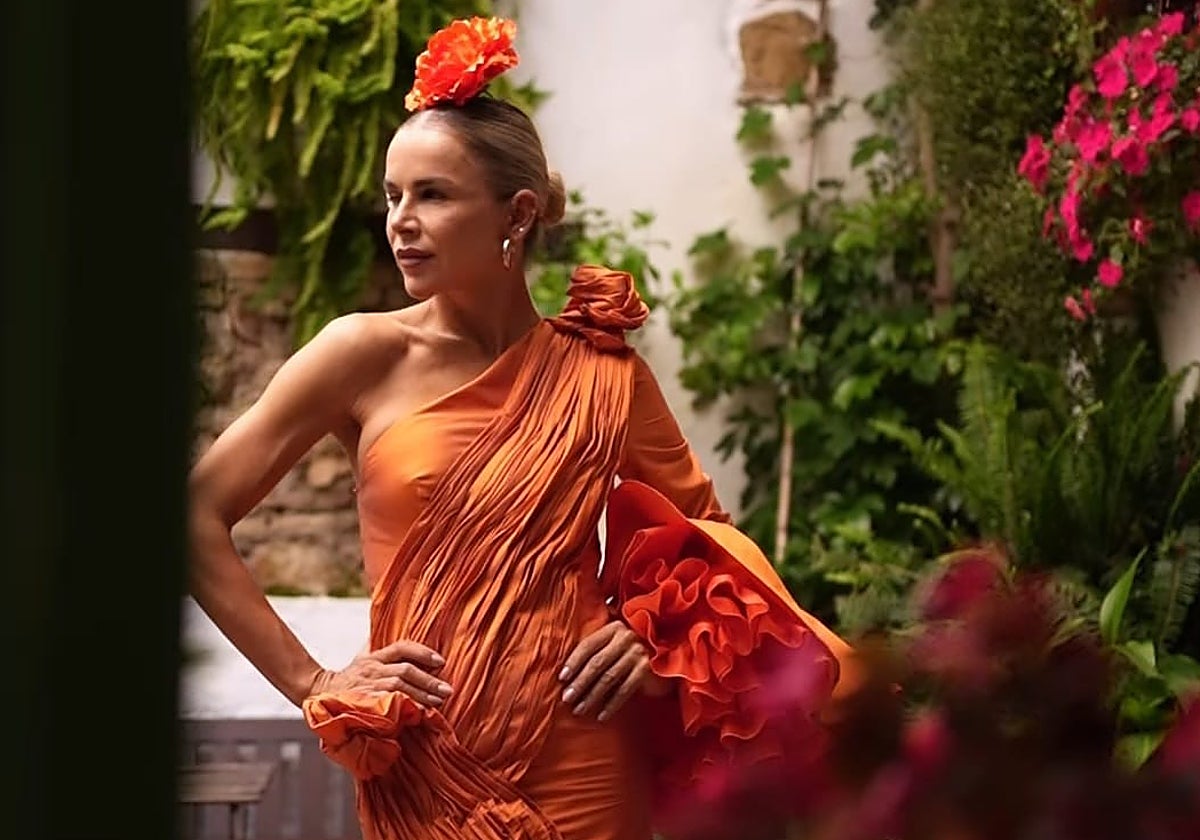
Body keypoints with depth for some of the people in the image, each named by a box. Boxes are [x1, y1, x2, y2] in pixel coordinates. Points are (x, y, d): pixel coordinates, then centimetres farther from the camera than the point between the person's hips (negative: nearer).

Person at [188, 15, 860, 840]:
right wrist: (311, 683, -7)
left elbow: (706, 531, 13)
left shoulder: (599, 368, 0)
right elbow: (201, 517, -4)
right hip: (428, 770, -1)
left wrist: (659, 626, -5)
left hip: (586, 766, 1)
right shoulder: (366, 354, -5)